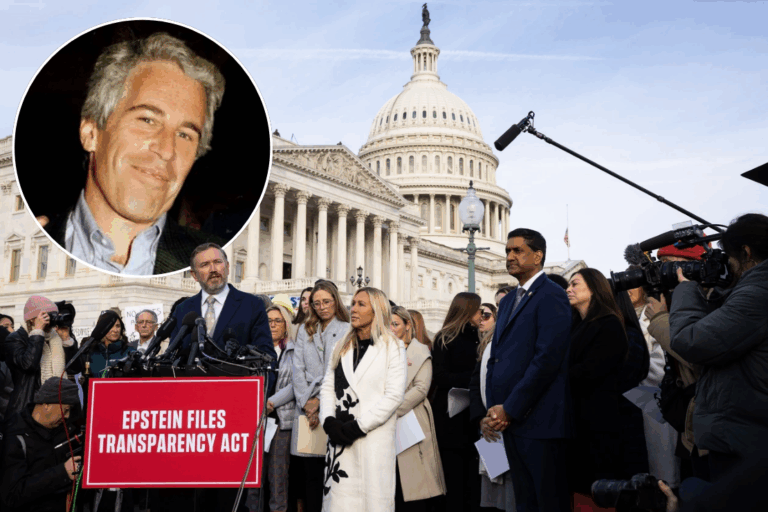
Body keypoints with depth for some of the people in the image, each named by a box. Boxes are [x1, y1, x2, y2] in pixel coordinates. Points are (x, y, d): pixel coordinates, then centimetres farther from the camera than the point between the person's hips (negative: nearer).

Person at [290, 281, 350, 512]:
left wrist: (321, 402, -9)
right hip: (308, 409, 3)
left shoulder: (348, 331, 4)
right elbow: (298, 370, 10)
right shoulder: (304, 331, 17)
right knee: (311, 473, 1)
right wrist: (307, 403, -2)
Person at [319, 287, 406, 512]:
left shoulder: (393, 347, 0)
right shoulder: (342, 346, 16)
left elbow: (394, 395, -8)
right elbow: (327, 387, 13)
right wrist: (328, 420, -4)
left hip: (374, 437, -4)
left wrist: (359, 426, -12)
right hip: (340, 437, 4)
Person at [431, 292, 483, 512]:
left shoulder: (474, 339, 14)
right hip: (451, 419, -6)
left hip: (472, 418, 6)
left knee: (472, 478, 6)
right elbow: (441, 377, -13)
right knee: (454, 480, 0)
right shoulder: (445, 339, -4)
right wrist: (473, 377, -17)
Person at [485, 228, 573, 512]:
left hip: (539, 421, -8)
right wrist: (493, 408, 3)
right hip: (508, 420, 8)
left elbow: (547, 358, -18)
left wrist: (510, 409, -15)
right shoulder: (507, 301, 18)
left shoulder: (551, 296, -9)